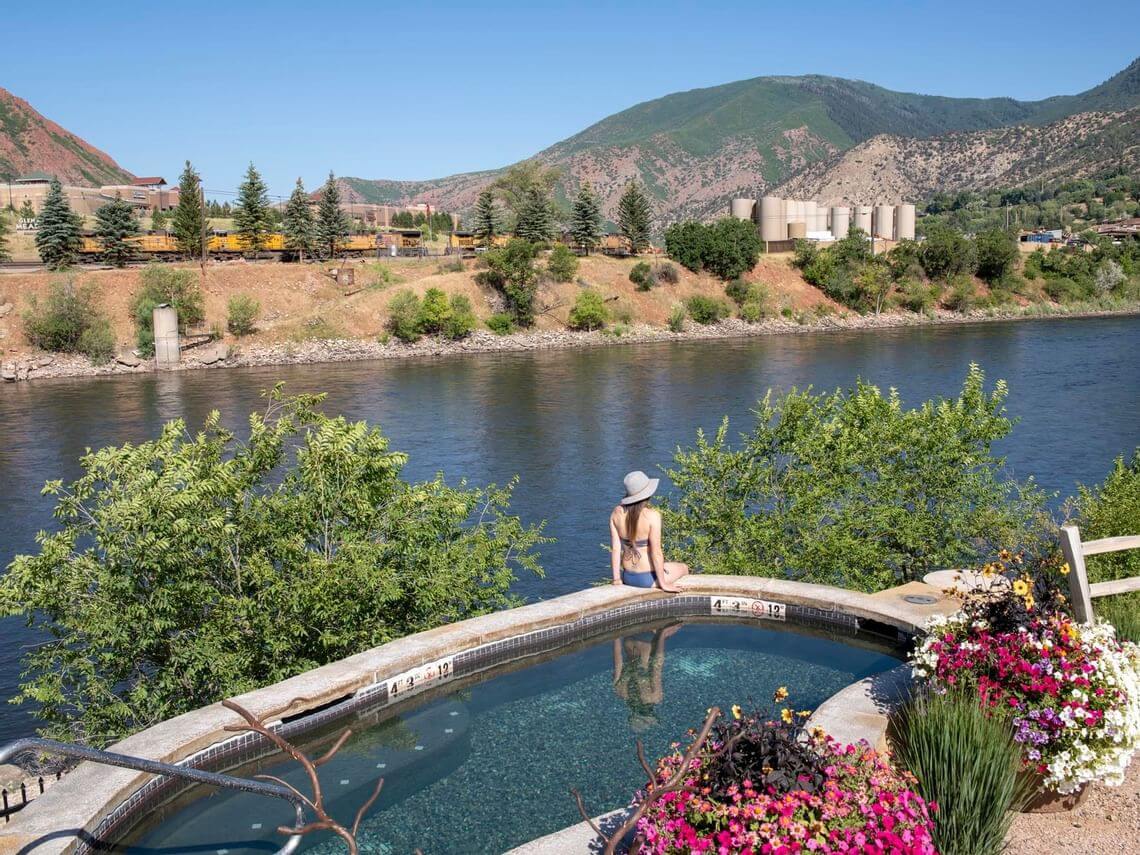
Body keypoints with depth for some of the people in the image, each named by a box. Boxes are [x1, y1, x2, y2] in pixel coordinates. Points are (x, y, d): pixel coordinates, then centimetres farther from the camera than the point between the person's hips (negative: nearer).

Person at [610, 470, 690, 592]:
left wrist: (617, 579, 3)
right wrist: (663, 584, -11)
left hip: (627, 576, 6)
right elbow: (656, 552, -21)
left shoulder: (616, 513, -7)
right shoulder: (652, 515, -22)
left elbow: (615, 548, -5)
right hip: (648, 578, -5)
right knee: (684, 568, 26)